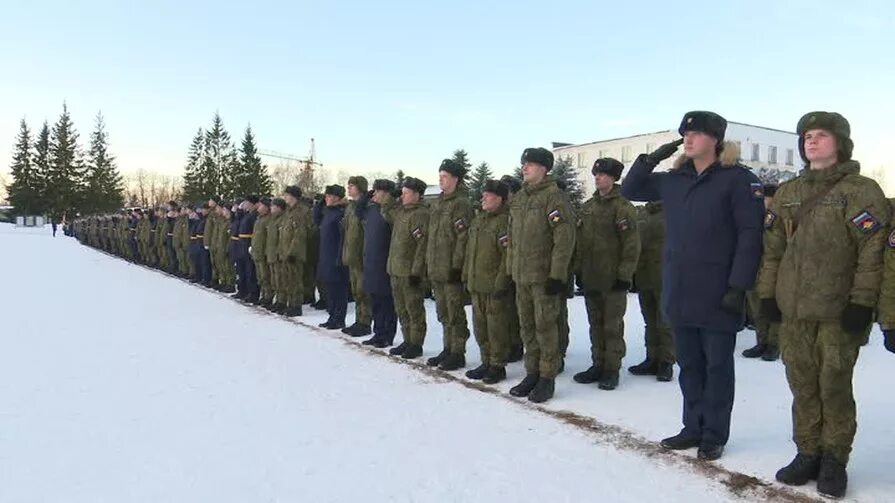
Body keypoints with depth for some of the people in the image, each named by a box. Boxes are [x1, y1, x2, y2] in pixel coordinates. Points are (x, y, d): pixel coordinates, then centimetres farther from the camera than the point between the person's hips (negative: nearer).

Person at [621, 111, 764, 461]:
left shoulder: (738, 179, -7)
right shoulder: (674, 179, 11)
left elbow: (751, 234, -11)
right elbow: (629, 191, 20)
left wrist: (738, 287, -17)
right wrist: (650, 160, 4)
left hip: (718, 295, -6)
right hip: (679, 292, 6)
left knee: (717, 366, 7)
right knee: (689, 365, 14)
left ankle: (715, 435, 19)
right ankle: (693, 428, 26)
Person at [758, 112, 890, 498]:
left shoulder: (862, 191, -1)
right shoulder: (787, 193, 13)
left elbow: (873, 252, -7)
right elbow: (773, 248, 14)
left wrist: (862, 302, -12)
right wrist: (768, 293, 9)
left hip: (838, 310, -4)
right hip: (793, 308, 4)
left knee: (834, 386, 2)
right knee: (803, 385, 9)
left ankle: (834, 460, 15)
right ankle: (808, 453, 21)